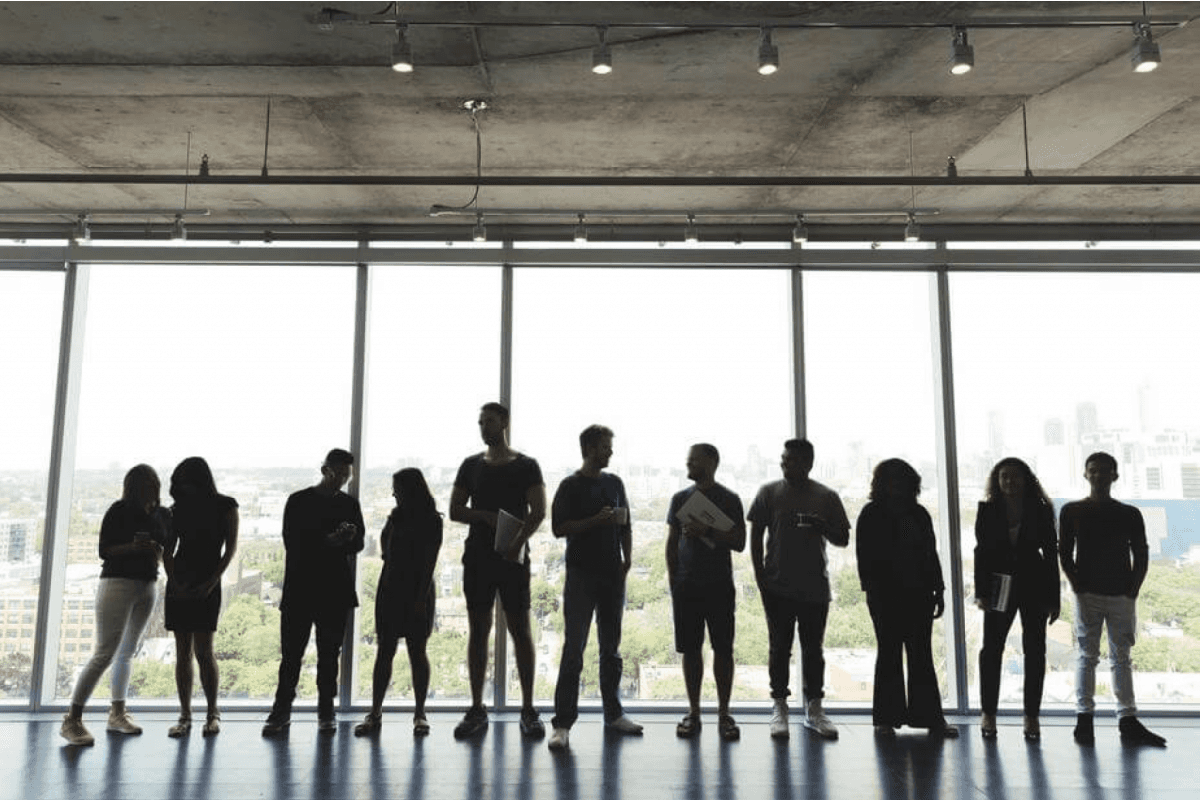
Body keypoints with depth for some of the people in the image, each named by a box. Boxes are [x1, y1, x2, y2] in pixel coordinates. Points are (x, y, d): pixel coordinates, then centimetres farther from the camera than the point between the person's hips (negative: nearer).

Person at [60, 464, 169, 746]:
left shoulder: (162, 515, 10)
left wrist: (157, 553, 1)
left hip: (148, 586, 6)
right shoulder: (119, 511, -5)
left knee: (127, 652, 13)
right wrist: (132, 547, -23)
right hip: (118, 583, -6)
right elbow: (104, 550, -8)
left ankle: (117, 713, 23)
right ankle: (72, 720, -3)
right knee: (104, 654, -10)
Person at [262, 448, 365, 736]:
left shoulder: (349, 504, 11)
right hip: (299, 589, -2)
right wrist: (327, 541, -18)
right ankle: (281, 710, 12)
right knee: (291, 652, 1)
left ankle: (326, 711, 16)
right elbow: (291, 541, -5)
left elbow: (358, 544, 10)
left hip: (335, 592, 2)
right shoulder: (299, 501, 3)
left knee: (329, 653, 6)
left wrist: (349, 537, -13)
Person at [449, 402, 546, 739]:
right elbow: (454, 511, 9)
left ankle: (528, 711, 5)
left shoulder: (526, 466, 3)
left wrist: (518, 541, -20)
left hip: (512, 558, -3)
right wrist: (487, 516, -8)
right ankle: (477, 710, 13)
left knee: (521, 630, -1)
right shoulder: (471, 465, 12)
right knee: (478, 630, 5)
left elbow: (539, 511, -6)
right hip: (477, 557, 3)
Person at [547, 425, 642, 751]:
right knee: (574, 648, -5)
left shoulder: (614, 483, 13)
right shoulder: (571, 485, -3)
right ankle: (563, 722, -1)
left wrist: (627, 560, 5)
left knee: (611, 647, 13)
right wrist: (596, 520, -18)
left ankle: (614, 713, 24)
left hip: (612, 575, 5)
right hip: (581, 575, -5)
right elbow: (559, 528, -10)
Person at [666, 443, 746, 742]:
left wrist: (707, 531, -17)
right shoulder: (680, 499, 11)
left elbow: (739, 543, -5)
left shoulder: (729, 500, 1)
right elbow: (671, 543, 13)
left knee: (723, 649, 0)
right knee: (690, 649, 4)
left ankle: (724, 713, 10)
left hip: (719, 586, -2)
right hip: (686, 586, 3)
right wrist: (673, 580, 5)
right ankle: (693, 712, 14)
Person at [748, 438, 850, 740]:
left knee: (813, 649, 8)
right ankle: (780, 707, 12)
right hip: (778, 587, -1)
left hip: (815, 587, 1)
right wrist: (760, 575, -3)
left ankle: (814, 709, 18)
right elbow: (755, 535, 4)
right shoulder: (769, 493, 2)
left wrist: (823, 527, -14)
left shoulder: (827, 497, 4)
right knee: (779, 647, 3)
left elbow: (843, 539, 7)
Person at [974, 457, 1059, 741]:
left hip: (1035, 588, 0)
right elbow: (981, 552, 1)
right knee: (992, 649, 2)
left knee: (1035, 651, 5)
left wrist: (1053, 600, -2)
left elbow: (1051, 555, 1)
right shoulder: (987, 511, 2)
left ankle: (1032, 716, 15)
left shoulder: (1040, 511, 1)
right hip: (999, 588, 0)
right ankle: (988, 714, 12)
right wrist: (981, 593, -7)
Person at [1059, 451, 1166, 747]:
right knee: (1087, 656, 0)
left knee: (1122, 657, 5)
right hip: (1087, 595, -2)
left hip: (1122, 595, 2)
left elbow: (1141, 555, 8)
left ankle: (1128, 721, 9)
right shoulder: (1071, 511, 4)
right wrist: (1078, 587, -6)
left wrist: (1133, 589, -3)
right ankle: (1084, 718, 2)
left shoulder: (1130, 514, 8)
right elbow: (1064, 553, 3)